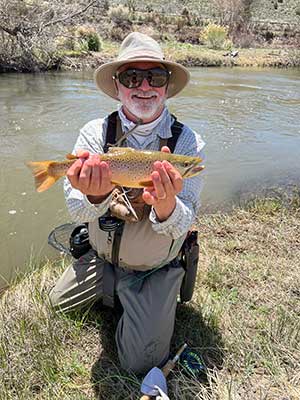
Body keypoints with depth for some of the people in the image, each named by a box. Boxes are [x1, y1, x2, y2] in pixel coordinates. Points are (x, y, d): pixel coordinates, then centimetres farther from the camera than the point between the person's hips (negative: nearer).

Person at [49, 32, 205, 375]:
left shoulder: (188, 143, -20)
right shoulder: (95, 133, -15)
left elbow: (181, 226, -24)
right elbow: (76, 210, -22)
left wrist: (165, 207, -48)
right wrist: (96, 195, -46)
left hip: (155, 269, -3)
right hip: (99, 259, 4)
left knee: (139, 365, 6)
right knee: (59, 303, 25)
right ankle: (113, 290, 45)